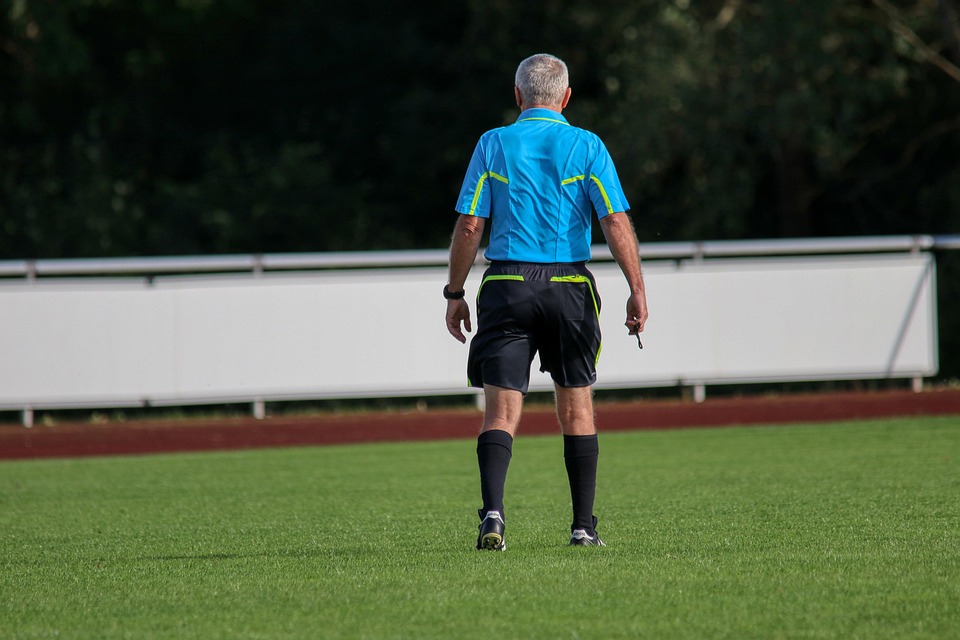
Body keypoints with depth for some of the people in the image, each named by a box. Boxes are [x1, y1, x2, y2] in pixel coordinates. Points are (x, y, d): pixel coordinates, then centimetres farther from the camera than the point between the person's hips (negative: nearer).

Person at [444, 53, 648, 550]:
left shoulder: (493, 144, 3)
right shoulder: (586, 147, 2)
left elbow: (469, 226, 0)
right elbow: (616, 222, -6)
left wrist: (455, 294, 7)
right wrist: (637, 290, -4)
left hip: (506, 285, 0)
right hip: (570, 285, 0)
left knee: (501, 412, -2)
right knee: (576, 409, 12)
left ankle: (492, 512, -22)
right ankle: (584, 525, 13)